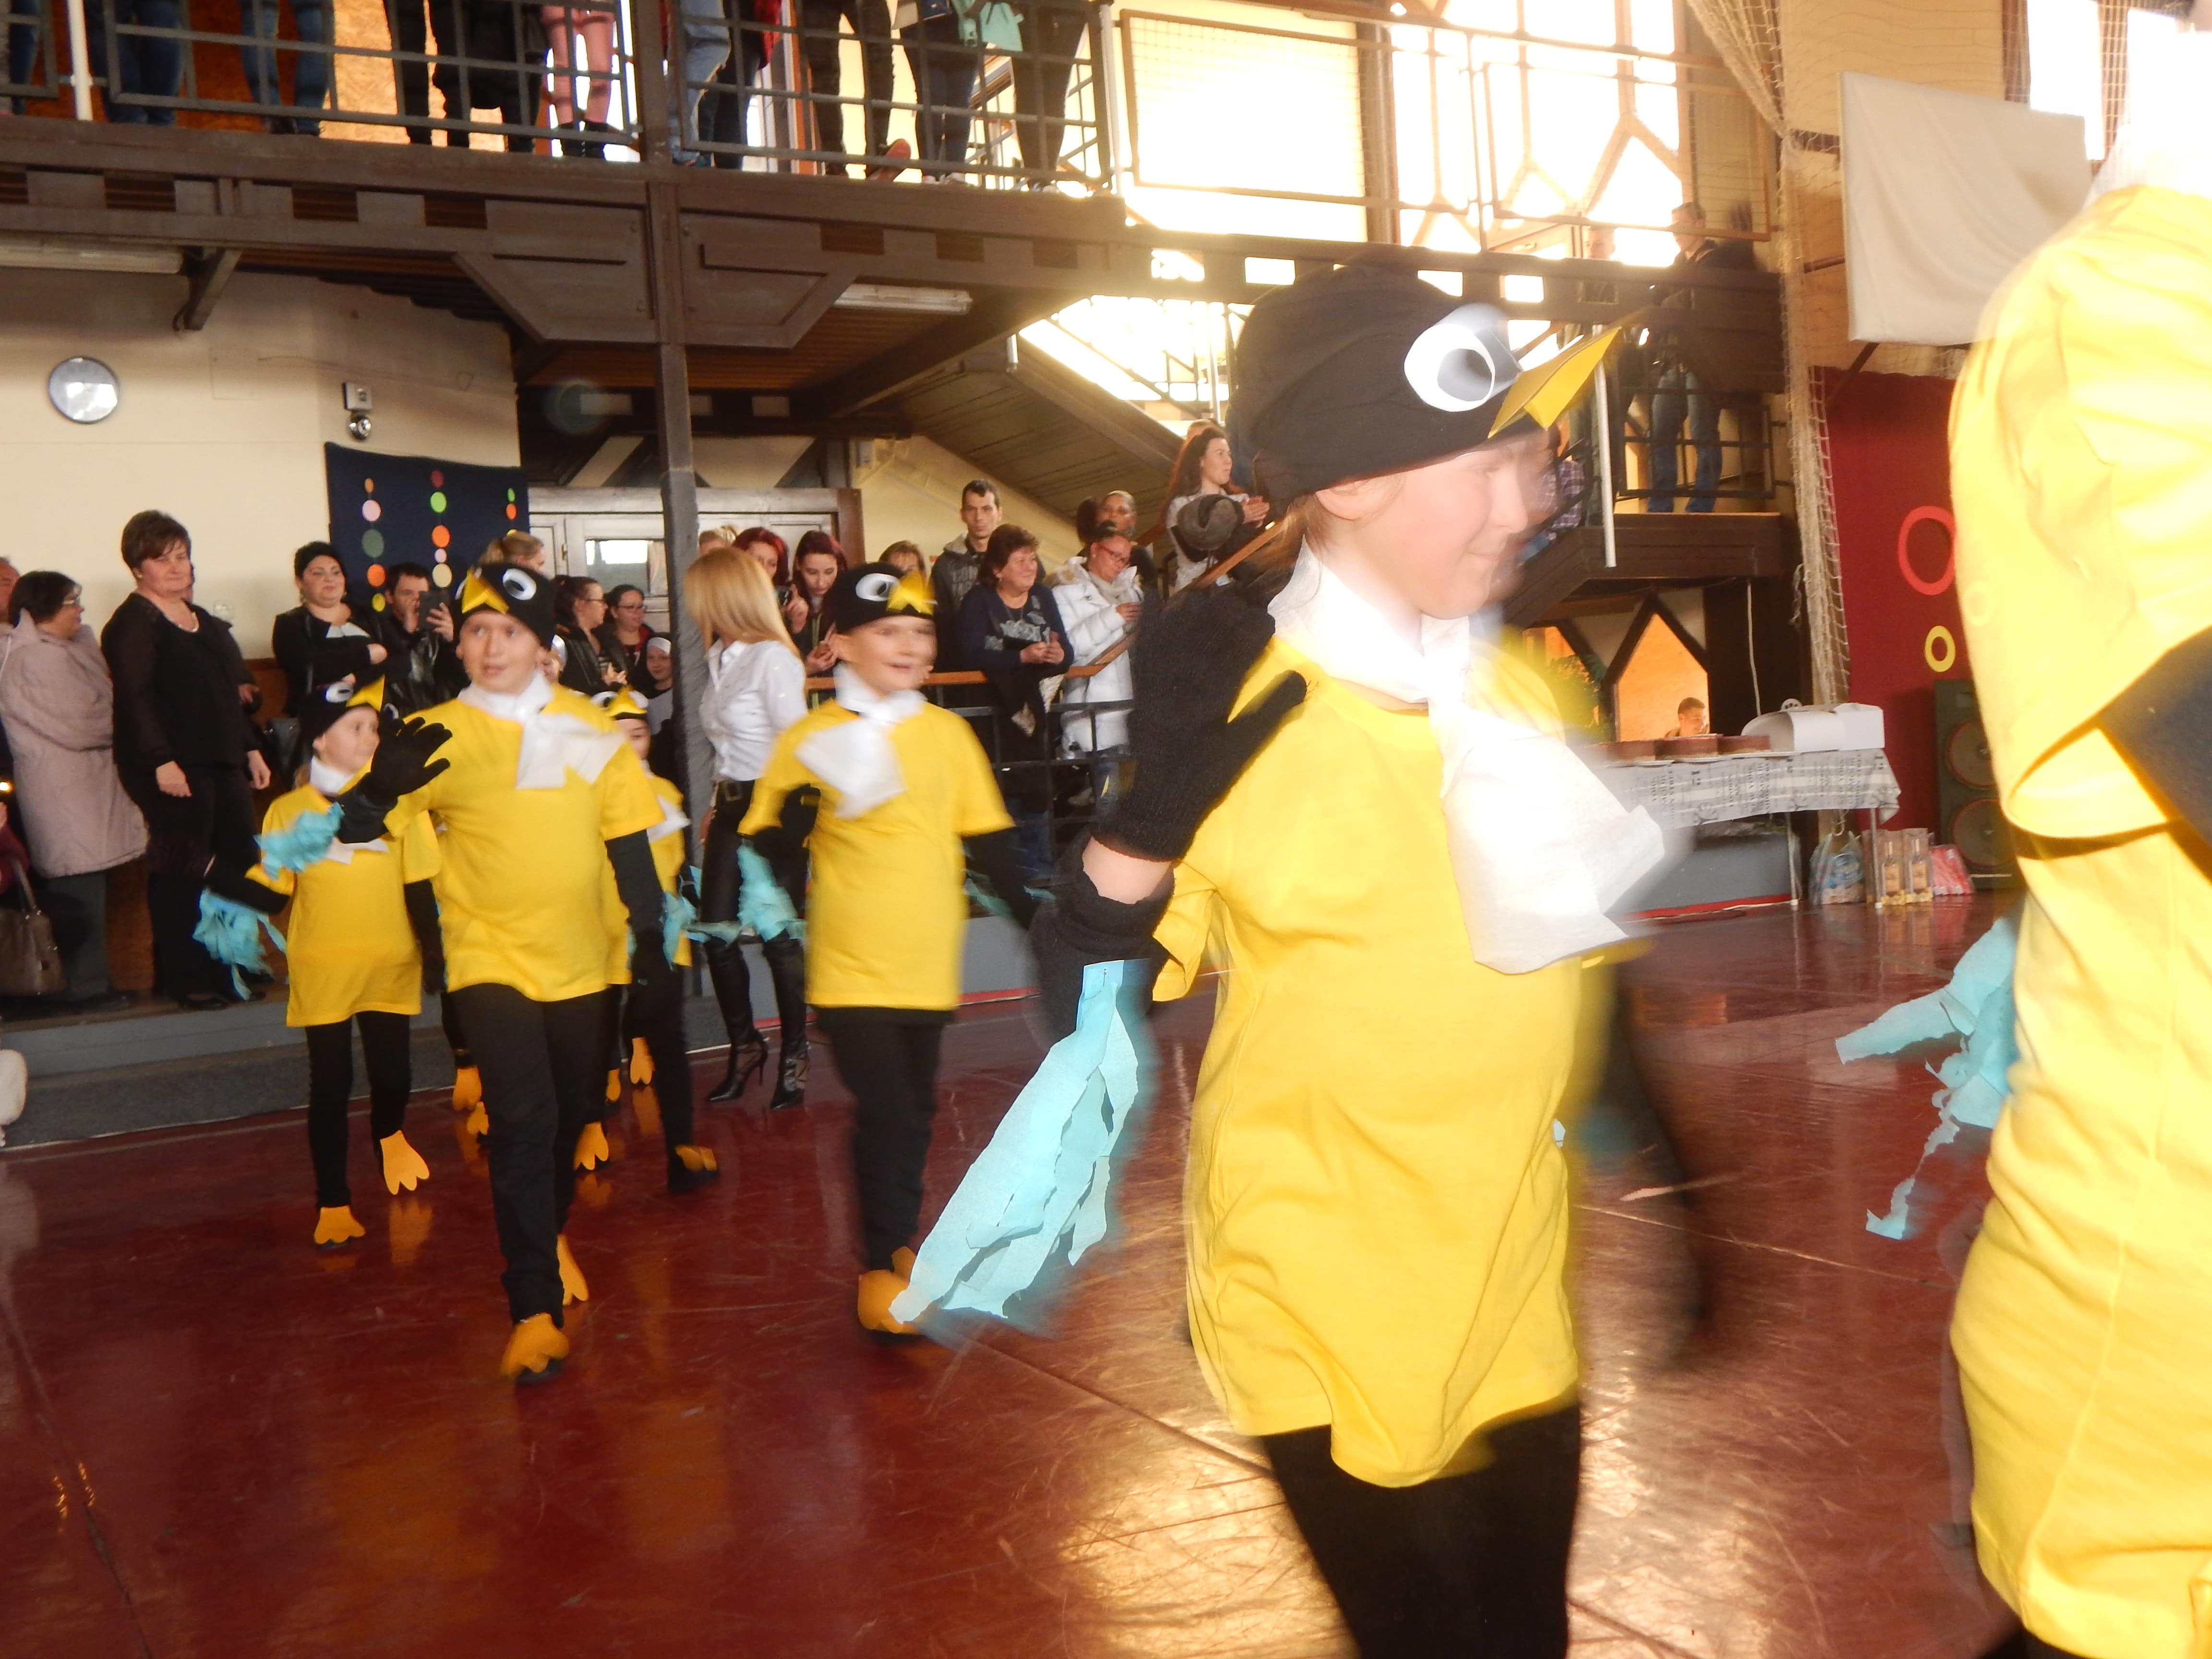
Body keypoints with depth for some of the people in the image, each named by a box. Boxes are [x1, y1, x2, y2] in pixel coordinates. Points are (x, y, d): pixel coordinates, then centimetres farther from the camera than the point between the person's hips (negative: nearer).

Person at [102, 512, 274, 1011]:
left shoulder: (204, 621, 20)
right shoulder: (132, 624, -5)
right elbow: (135, 697, -15)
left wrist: (251, 748, 20)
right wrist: (161, 761, -23)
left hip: (222, 761, 8)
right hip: (173, 767, -8)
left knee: (240, 863, 7)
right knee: (180, 871, -6)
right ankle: (183, 977, 1)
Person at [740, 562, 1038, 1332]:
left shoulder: (948, 733, 4)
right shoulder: (809, 741, -4)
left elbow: (988, 839, 10)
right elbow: (767, 853, -4)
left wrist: (1029, 913, 8)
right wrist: (801, 811, -22)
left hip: (928, 962, 4)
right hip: (853, 966, -4)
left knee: (915, 1109, 14)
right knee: (884, 1109, -10)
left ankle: (896, 1240, 32)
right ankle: (884, 1262, 4)